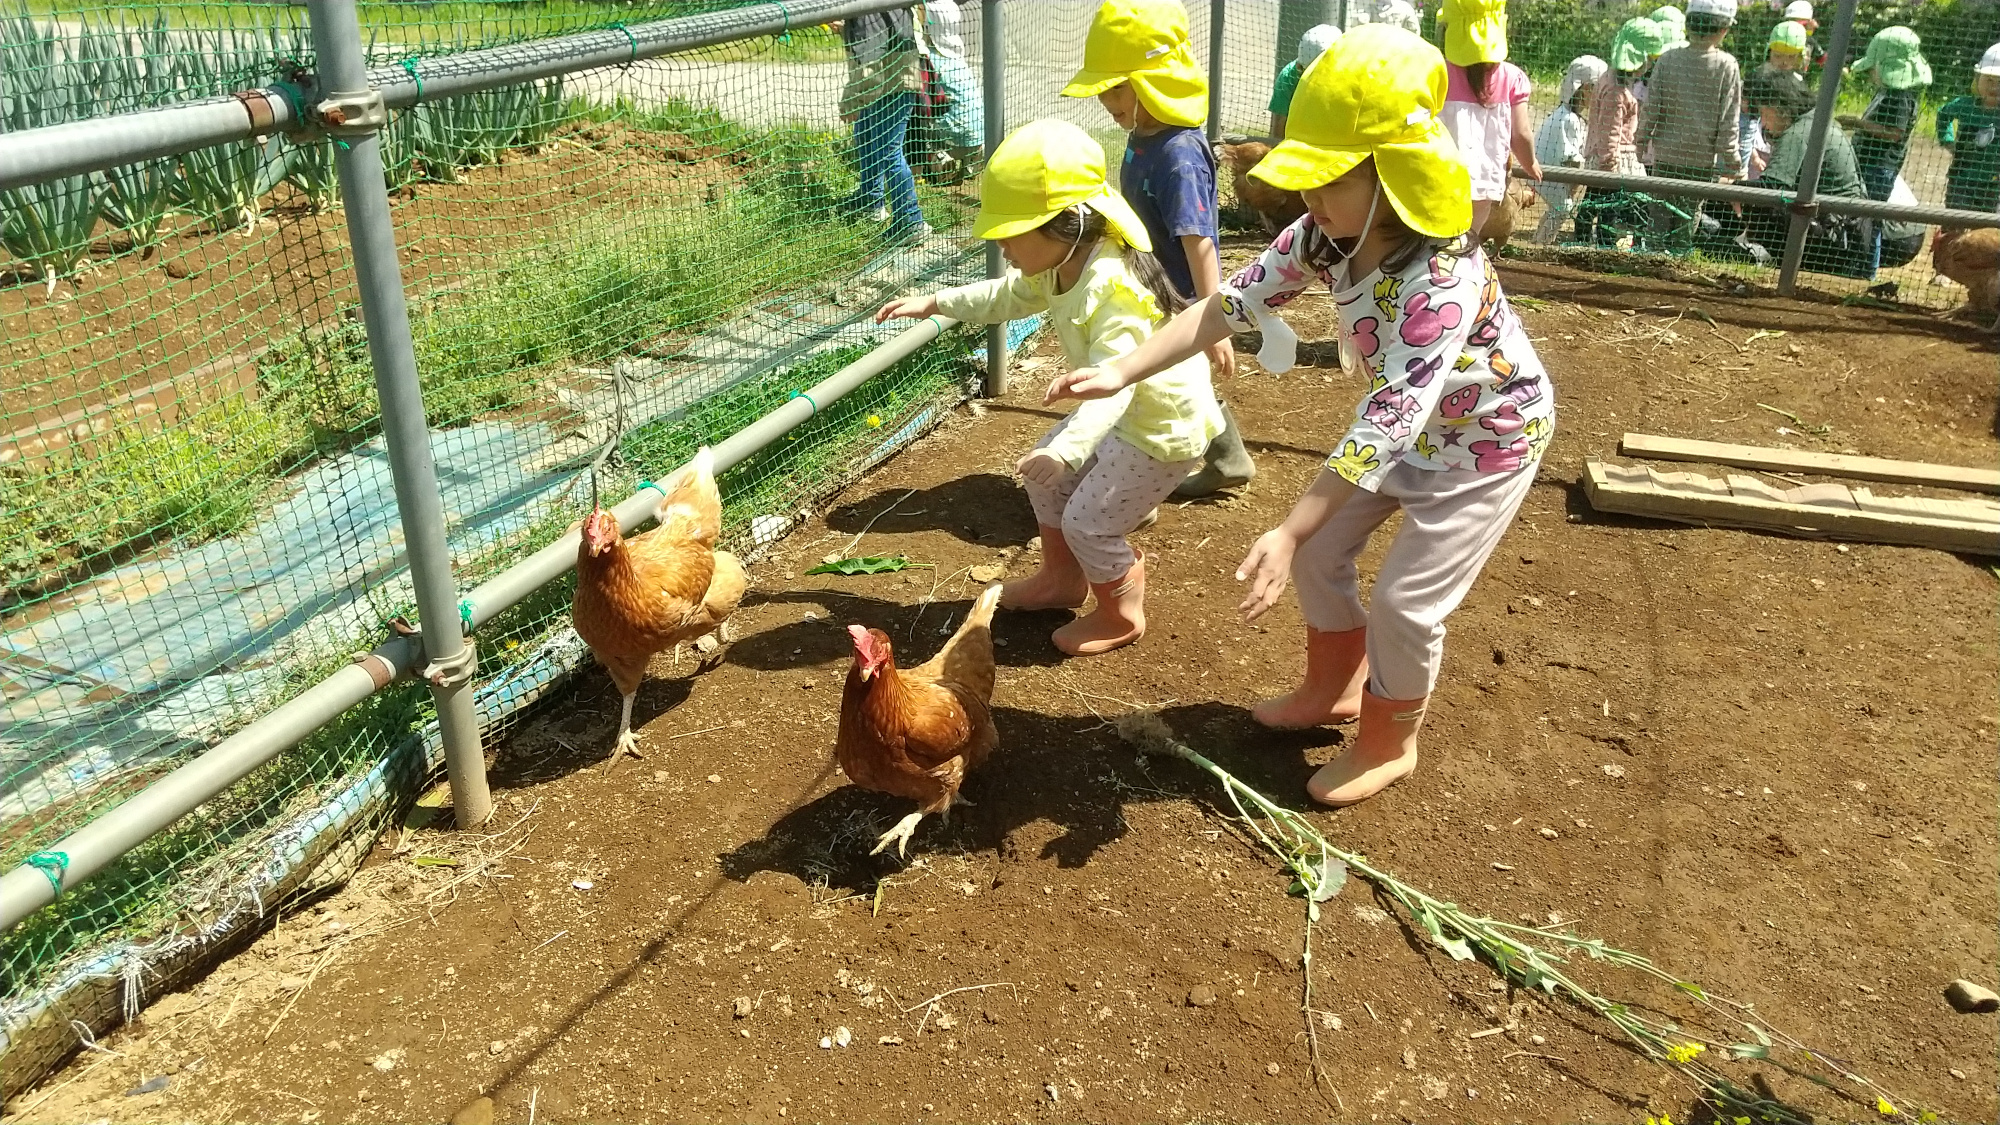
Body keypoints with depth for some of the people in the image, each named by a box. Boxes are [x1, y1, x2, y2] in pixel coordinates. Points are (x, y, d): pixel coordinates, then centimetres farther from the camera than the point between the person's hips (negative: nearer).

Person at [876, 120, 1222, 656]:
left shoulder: (1113, 289, -35)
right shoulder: (1060, 270, -4)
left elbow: (1112, 383, -45)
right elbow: (1007, 297, 16)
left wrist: (1068, 448, -59)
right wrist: (935, 303, 13)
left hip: (1164, 423, -10)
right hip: (1126, 411, 10)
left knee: (1088, 521, -6)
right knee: (1045, 474, 19)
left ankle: (1121, 616, 22)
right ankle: (1062, 580, 39)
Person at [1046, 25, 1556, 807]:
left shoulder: (1440, 285, -40)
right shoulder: (1327, 237, -18)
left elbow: (1382, 428, -43)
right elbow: (1232, 304, -18)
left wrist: (1286, 534, -46)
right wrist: (1122, 371, -27)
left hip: (1489, 436, -7)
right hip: (1409, 423, 8)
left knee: (1406, 600, -5)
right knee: (1323, 549, 12)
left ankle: (1388, 746, 21)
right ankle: (1335, 689, 37)